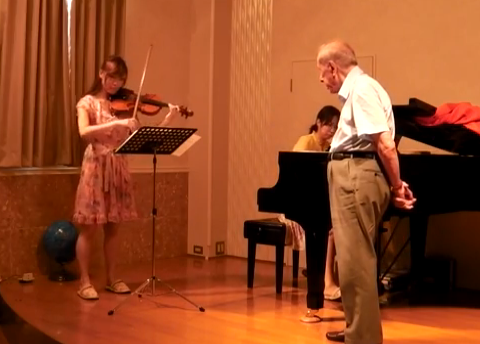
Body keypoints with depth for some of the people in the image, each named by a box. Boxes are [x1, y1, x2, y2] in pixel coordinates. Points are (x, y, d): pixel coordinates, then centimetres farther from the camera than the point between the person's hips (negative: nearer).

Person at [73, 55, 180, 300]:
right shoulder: (87, 102, -3)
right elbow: (84, 132, -22)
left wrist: (168, 120, -11)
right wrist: (117, 123, -30)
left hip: (118, 168, 5)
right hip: (96, 167, -4)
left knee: (112, 227, 11)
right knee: (89, 228, -1)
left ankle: (111, 279, 20)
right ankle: (84, 282, 7)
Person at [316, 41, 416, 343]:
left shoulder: (361, 89, -14)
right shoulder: (358, 89, 19)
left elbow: (386, 144, -20)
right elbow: (380, 145, 20)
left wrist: (396, 186, -12)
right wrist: (395, 185, 19)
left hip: (356, 176, -11)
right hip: (354, 175, 11)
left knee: (355, 262, -7)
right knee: (355, 259, 20)